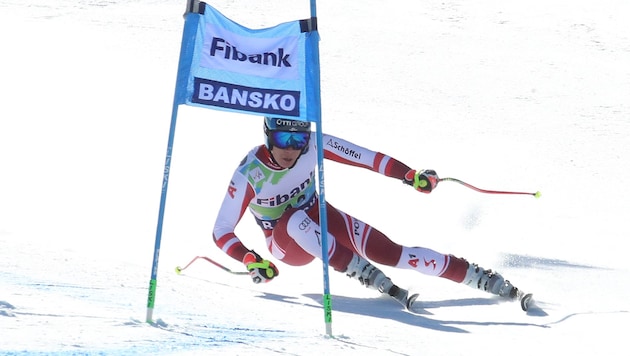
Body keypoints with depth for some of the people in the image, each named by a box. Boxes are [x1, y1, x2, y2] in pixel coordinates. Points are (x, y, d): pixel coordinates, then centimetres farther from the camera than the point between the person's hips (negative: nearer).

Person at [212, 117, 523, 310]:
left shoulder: (312, 145, -20)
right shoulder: (249, 173, -25)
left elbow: (367, 158, -18)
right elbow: (221, 232, -21)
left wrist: (409, 175, -31)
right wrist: (250, 260, -38)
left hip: (320, 218, 2)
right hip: (287, 245, -2)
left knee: (385, 251, -20)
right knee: (297, 220, -38)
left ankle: (480, 277, -18)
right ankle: (367, 276, -36)